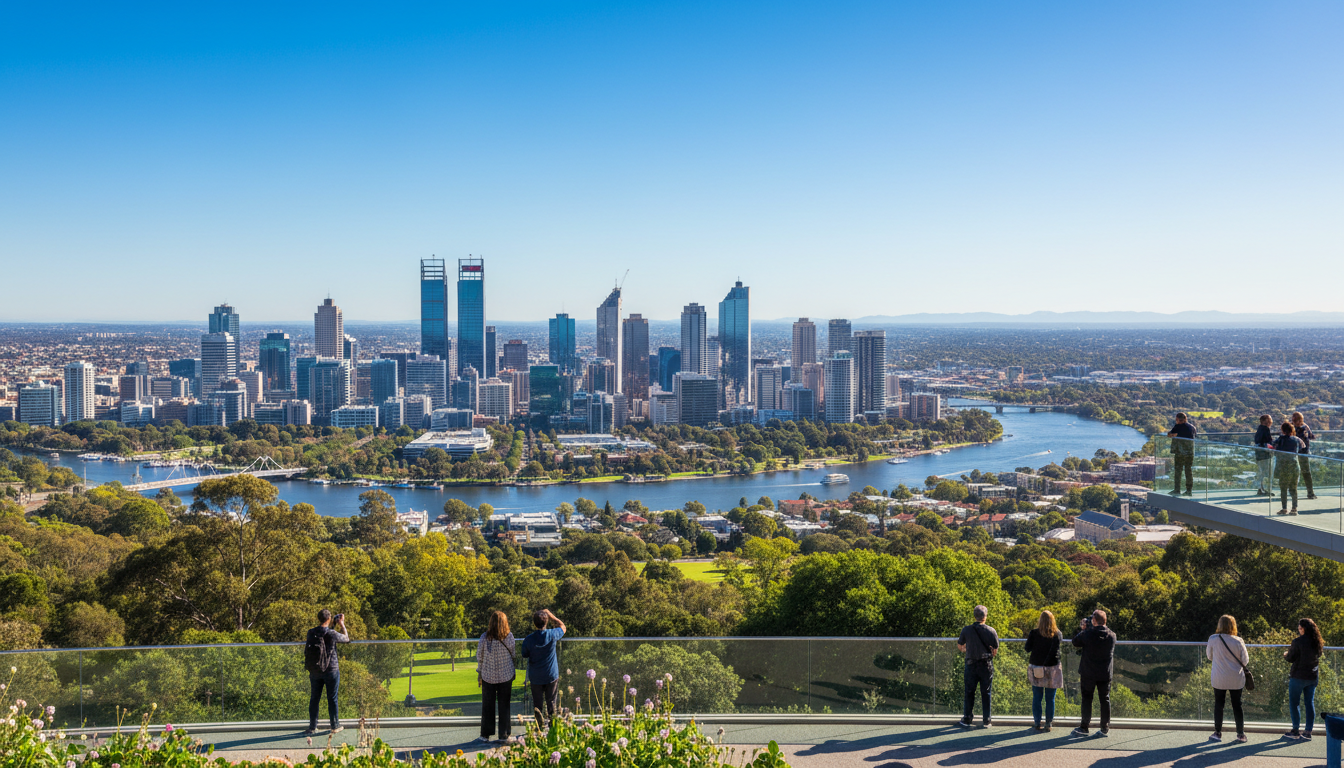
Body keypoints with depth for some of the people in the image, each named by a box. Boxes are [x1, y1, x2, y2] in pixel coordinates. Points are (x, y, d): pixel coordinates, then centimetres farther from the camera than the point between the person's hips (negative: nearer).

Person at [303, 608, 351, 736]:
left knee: (314, 699, 10)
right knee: (332, 699, 7)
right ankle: (335, 726, 16)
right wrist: (342, 624, 14)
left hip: (314, 672, 3)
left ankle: (312, 727, 14)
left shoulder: (311, 633, -5)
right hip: (331, 670, -3)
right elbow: (346, 638, 3)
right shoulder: (332, 634, -16)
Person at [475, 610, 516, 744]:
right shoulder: (509, 636, -14)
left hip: (488, 676, 0)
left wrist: (479, 673, 9)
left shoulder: (485, 637, -14)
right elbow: (512, 655, -3)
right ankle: (503, 735, 15)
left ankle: (485, 735, 18)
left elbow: (479, 657, -4)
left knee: (487, 706, 12)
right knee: (504, 706, 11)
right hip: (506, 676, 0)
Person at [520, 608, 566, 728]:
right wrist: (551, 616, 8)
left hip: (535, 677, 0)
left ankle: (540, 724, 13)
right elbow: (562, 626, 6)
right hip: (551, 675, 0)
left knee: (537, 703, 12)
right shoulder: (552, 634, -16)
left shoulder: (528, 639, -15)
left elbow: (525, 655, 0)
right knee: (551, 701, 13)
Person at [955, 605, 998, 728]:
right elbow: (995, 651, -1)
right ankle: (987, 720, 12)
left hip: (971, 664, 0)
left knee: (969, 693, 8)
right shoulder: (991, 631, -7)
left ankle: (967, 719, 10)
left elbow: (959, 647, 5)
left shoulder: (966, 630, -6)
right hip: (986, 665, 0)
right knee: (986, 693, 8)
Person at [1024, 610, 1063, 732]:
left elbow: (1028, 649, -1)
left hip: (1036, 668, 0)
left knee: (1037, 697, 8)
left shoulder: (1034, 633, -7)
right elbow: (1055, 651, 4)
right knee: (1050, 699, 8)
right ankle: (1049, 723, 11)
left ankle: (1037, 723, 9)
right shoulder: (1057, 634, -4)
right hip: (1052, 669, 0)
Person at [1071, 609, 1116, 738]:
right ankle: (1105, 729, 12)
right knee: (1105, 699, 9)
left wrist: (1082, 629, 6)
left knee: (1087, 699, 6)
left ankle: (1084, 727, 9)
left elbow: (1075, 642, -1)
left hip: (1088, 673, -3)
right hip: (1105, 673, 3)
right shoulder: (1112, 635, -3)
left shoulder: (1087, 634, -16)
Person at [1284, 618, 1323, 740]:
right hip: (1313, 677, 6)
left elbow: (1290, 658, -12)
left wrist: (1285, 655, 10)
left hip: (1298, 676, -6)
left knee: (1293, 703, 4)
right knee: (1310, 703, 10)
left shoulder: (1298, 641, -17)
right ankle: (1308, 731, 10)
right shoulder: (1318, 643, 4)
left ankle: (1295, 731, 5)